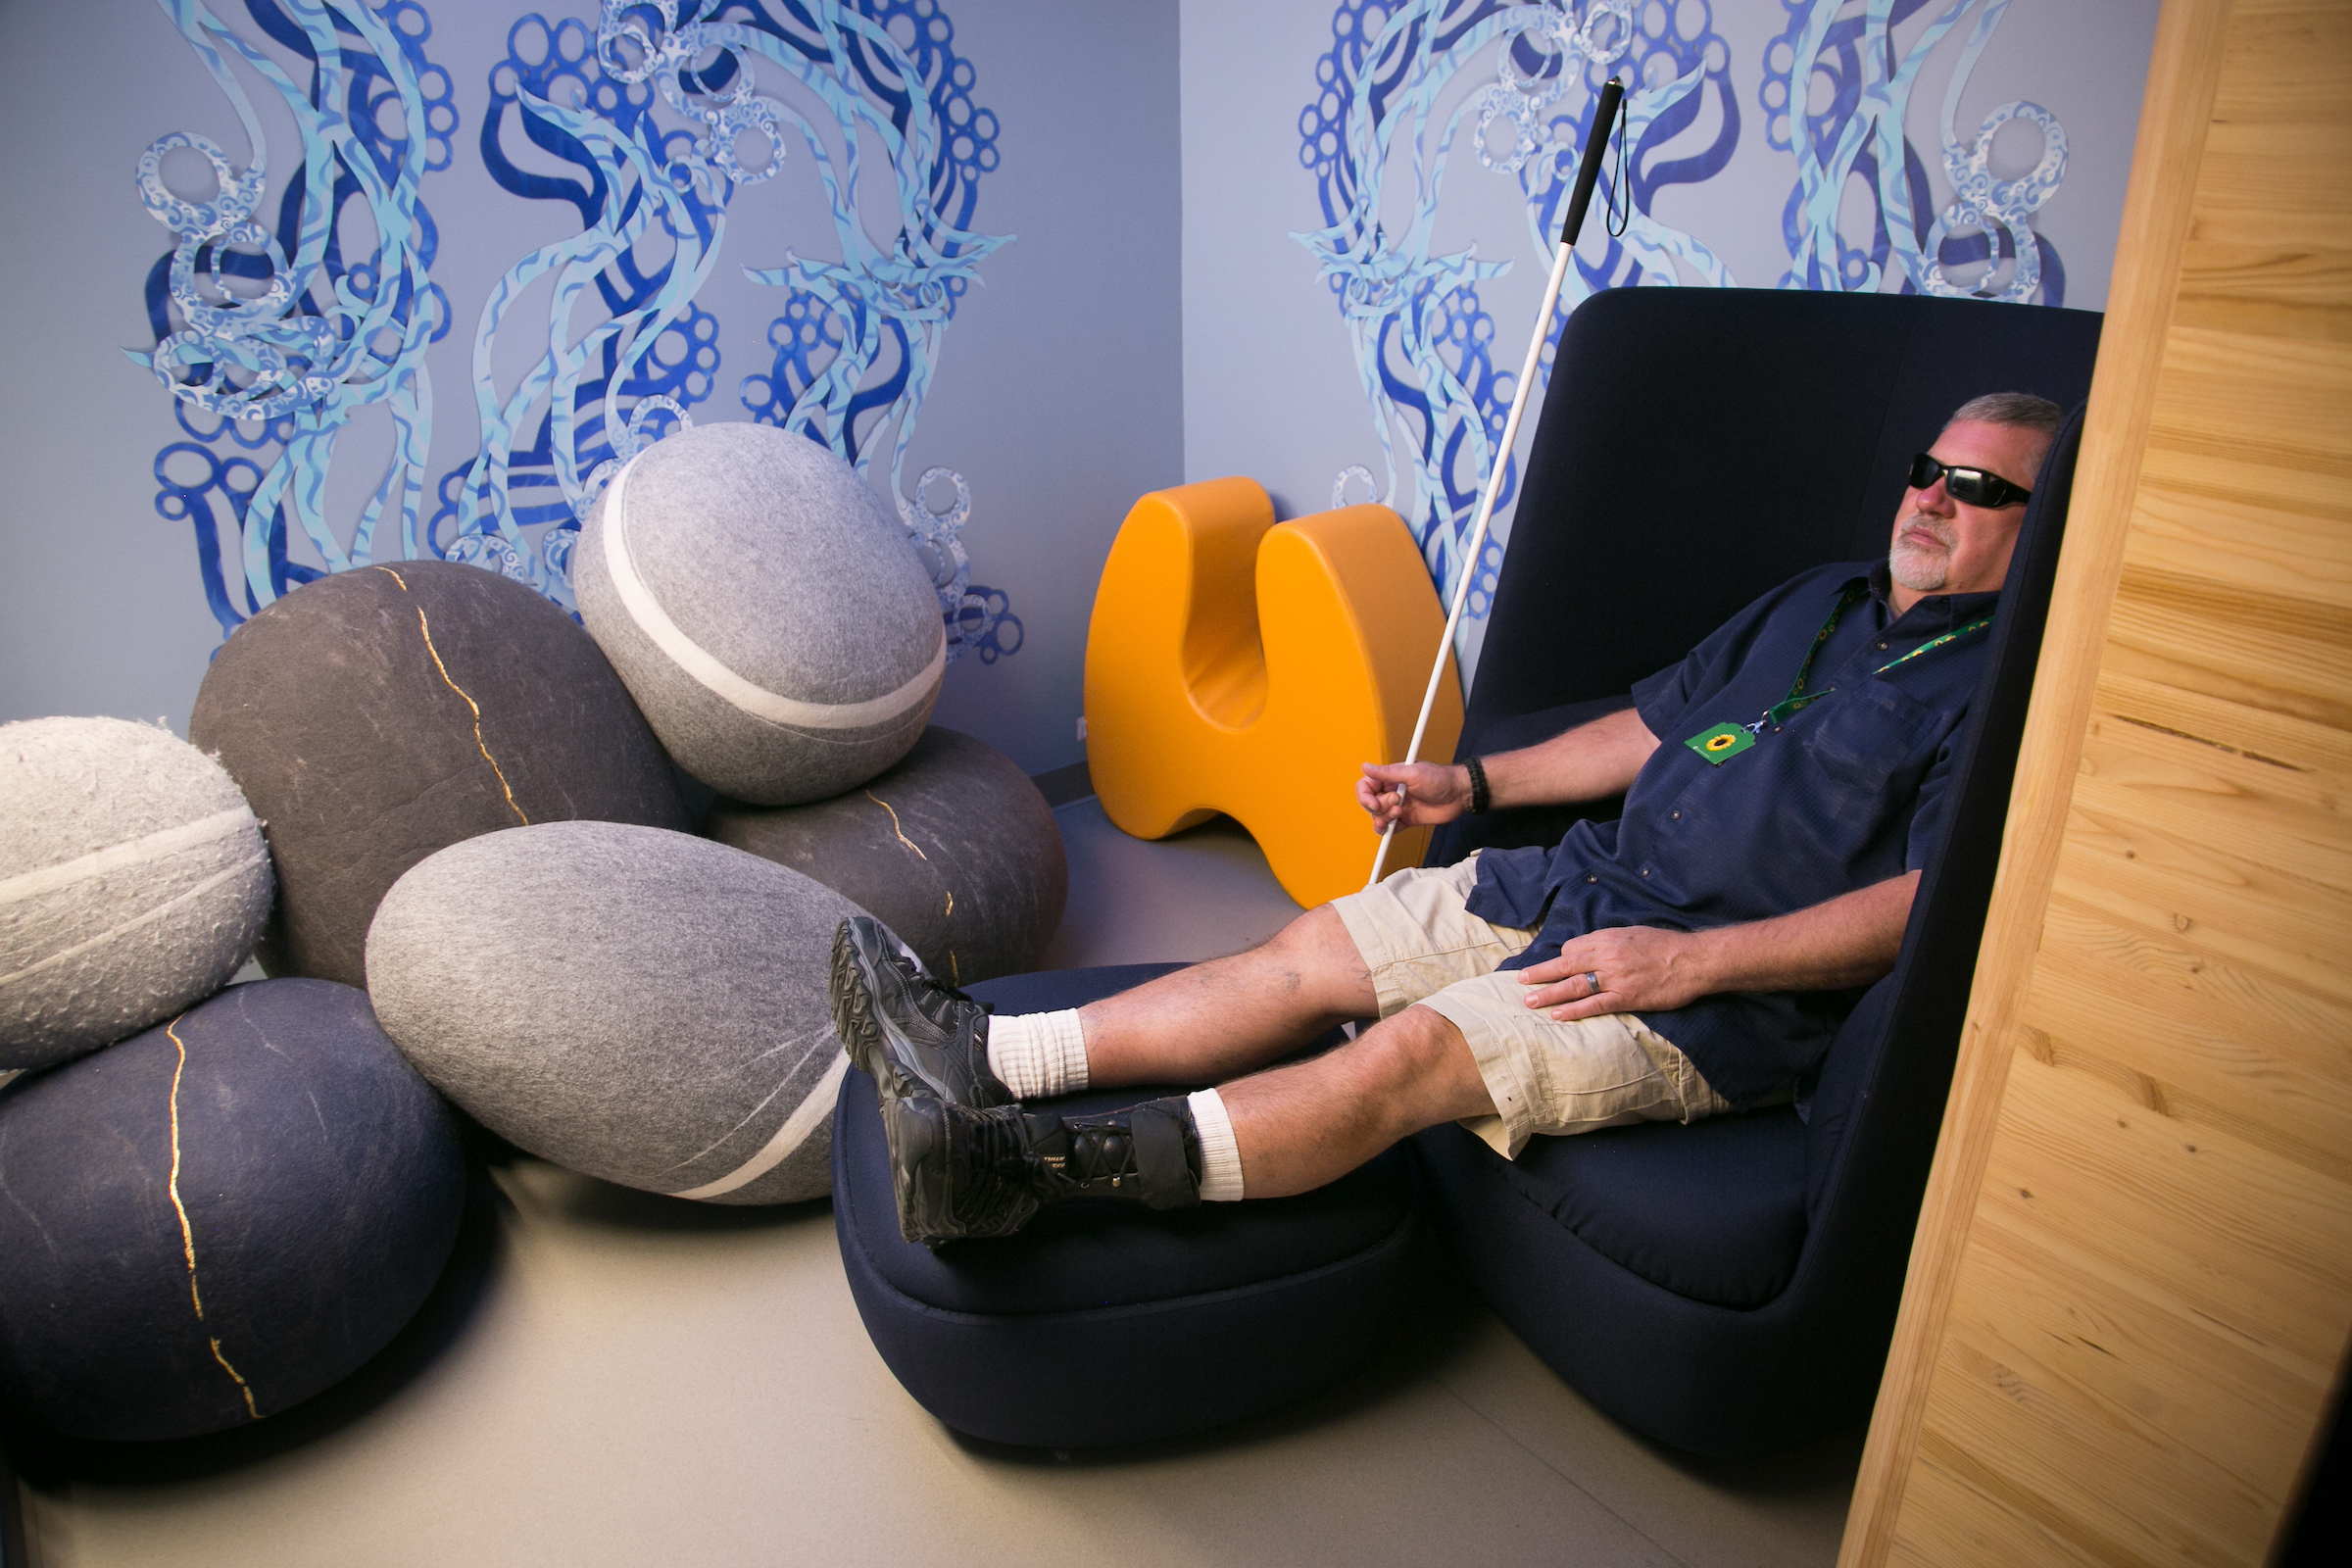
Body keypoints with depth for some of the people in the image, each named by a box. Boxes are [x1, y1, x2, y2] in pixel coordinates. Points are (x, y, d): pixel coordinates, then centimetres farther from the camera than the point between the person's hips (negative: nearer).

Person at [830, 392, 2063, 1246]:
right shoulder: (1821, 601, 21)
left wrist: (1690, 959, -22)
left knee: (1416, 1048, -27)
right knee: (1313, 950, -7)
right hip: (1585, 879, 8)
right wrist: (1474, 784, 16)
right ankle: (987, 1062, -10)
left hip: (1714, 997, -7)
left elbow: (1932, 908, -16)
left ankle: (1028, 1167, -33)